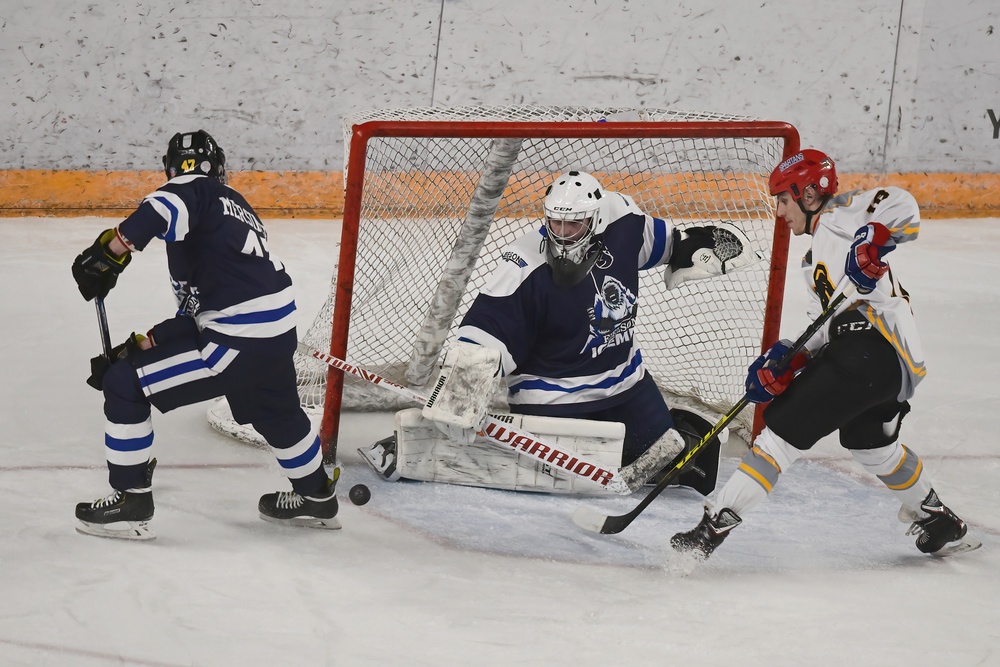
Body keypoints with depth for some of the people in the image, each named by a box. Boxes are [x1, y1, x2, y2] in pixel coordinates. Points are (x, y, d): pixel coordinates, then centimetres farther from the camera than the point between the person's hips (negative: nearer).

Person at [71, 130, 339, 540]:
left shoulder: (195, 191, 0)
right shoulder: (238, 207, 24)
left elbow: (163, 209, -29)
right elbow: (196, 311, 22)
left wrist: (109, 252, -26)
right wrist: (140, 345, 19)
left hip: (237, 344, -9)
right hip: (279, 333, 9)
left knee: (125, 383, 0)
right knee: (276, 413, 37)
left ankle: (130, 504, 5)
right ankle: (316, 498, 57)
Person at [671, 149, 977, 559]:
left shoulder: (839, 214, 3)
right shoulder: (816, 260, 29)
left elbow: (901, 206, -14)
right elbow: (829, 327, 20)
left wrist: (872, 242, -29)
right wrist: (790, 362, 5)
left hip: (872, 349, -11)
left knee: (784, 428, -11)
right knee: (867, 440, 34)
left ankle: (716, 524, -15)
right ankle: (939, 524, 46)